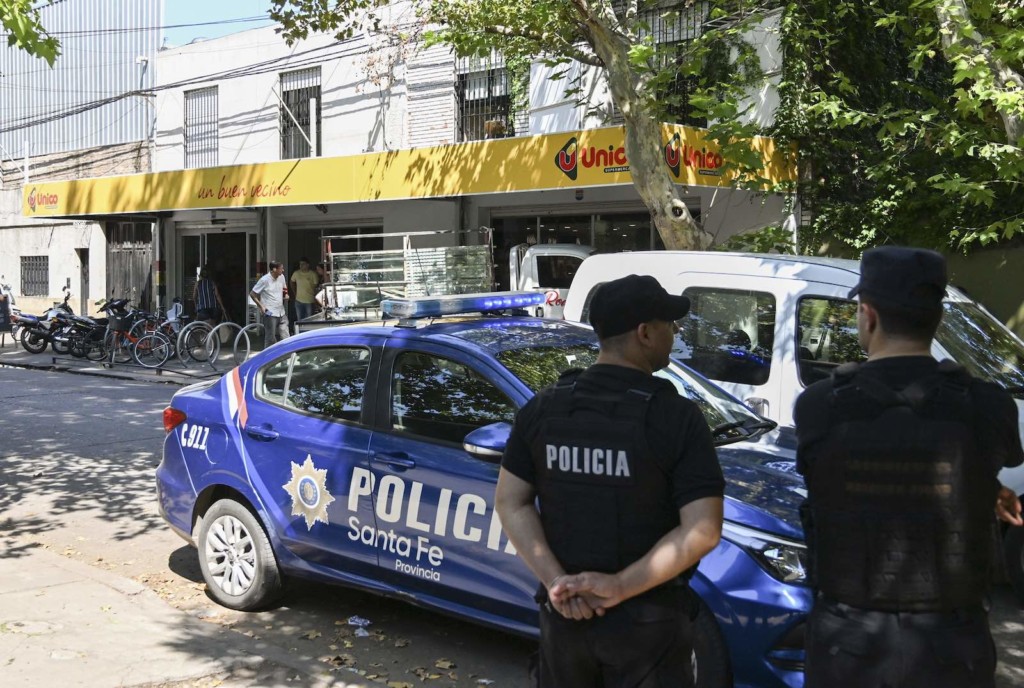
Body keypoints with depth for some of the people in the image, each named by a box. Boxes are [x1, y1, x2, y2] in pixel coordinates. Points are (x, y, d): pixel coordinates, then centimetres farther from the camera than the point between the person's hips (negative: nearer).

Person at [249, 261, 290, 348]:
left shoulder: (281, 277, 4)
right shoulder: (264, 280, -14)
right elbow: (252, 294, -7)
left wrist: (285, 295, 1)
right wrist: (261, 306, -13)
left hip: (281, 313, 6)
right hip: (270, 314, -6)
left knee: (285, 338, 5)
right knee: (270, 339, 1)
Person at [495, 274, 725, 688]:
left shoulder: (542, 408, 0)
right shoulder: (677, 416, -14)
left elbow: (511, 504, -1)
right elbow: (701, 532, -20)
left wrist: (556, 580, -10)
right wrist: (620, 587, -18)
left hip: (562, 613, 4)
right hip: (645, 619, -4)